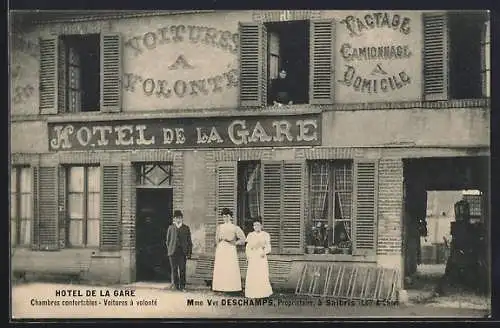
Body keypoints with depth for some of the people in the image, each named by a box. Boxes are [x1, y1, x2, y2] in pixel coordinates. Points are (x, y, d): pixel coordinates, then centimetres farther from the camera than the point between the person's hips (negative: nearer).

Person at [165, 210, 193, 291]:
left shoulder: (186, 228, 8)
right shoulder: (171, 228, 9)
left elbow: (189, 241, 7)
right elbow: (168, 240, 13)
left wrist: (189, 253, 1)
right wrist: (169, 250, 5)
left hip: (182, 252, 0)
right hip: (173, 252, 0)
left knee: (182, 269, -4)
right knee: (174, 269, 0)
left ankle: (182, 286, 3)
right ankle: (175, 285, 8)